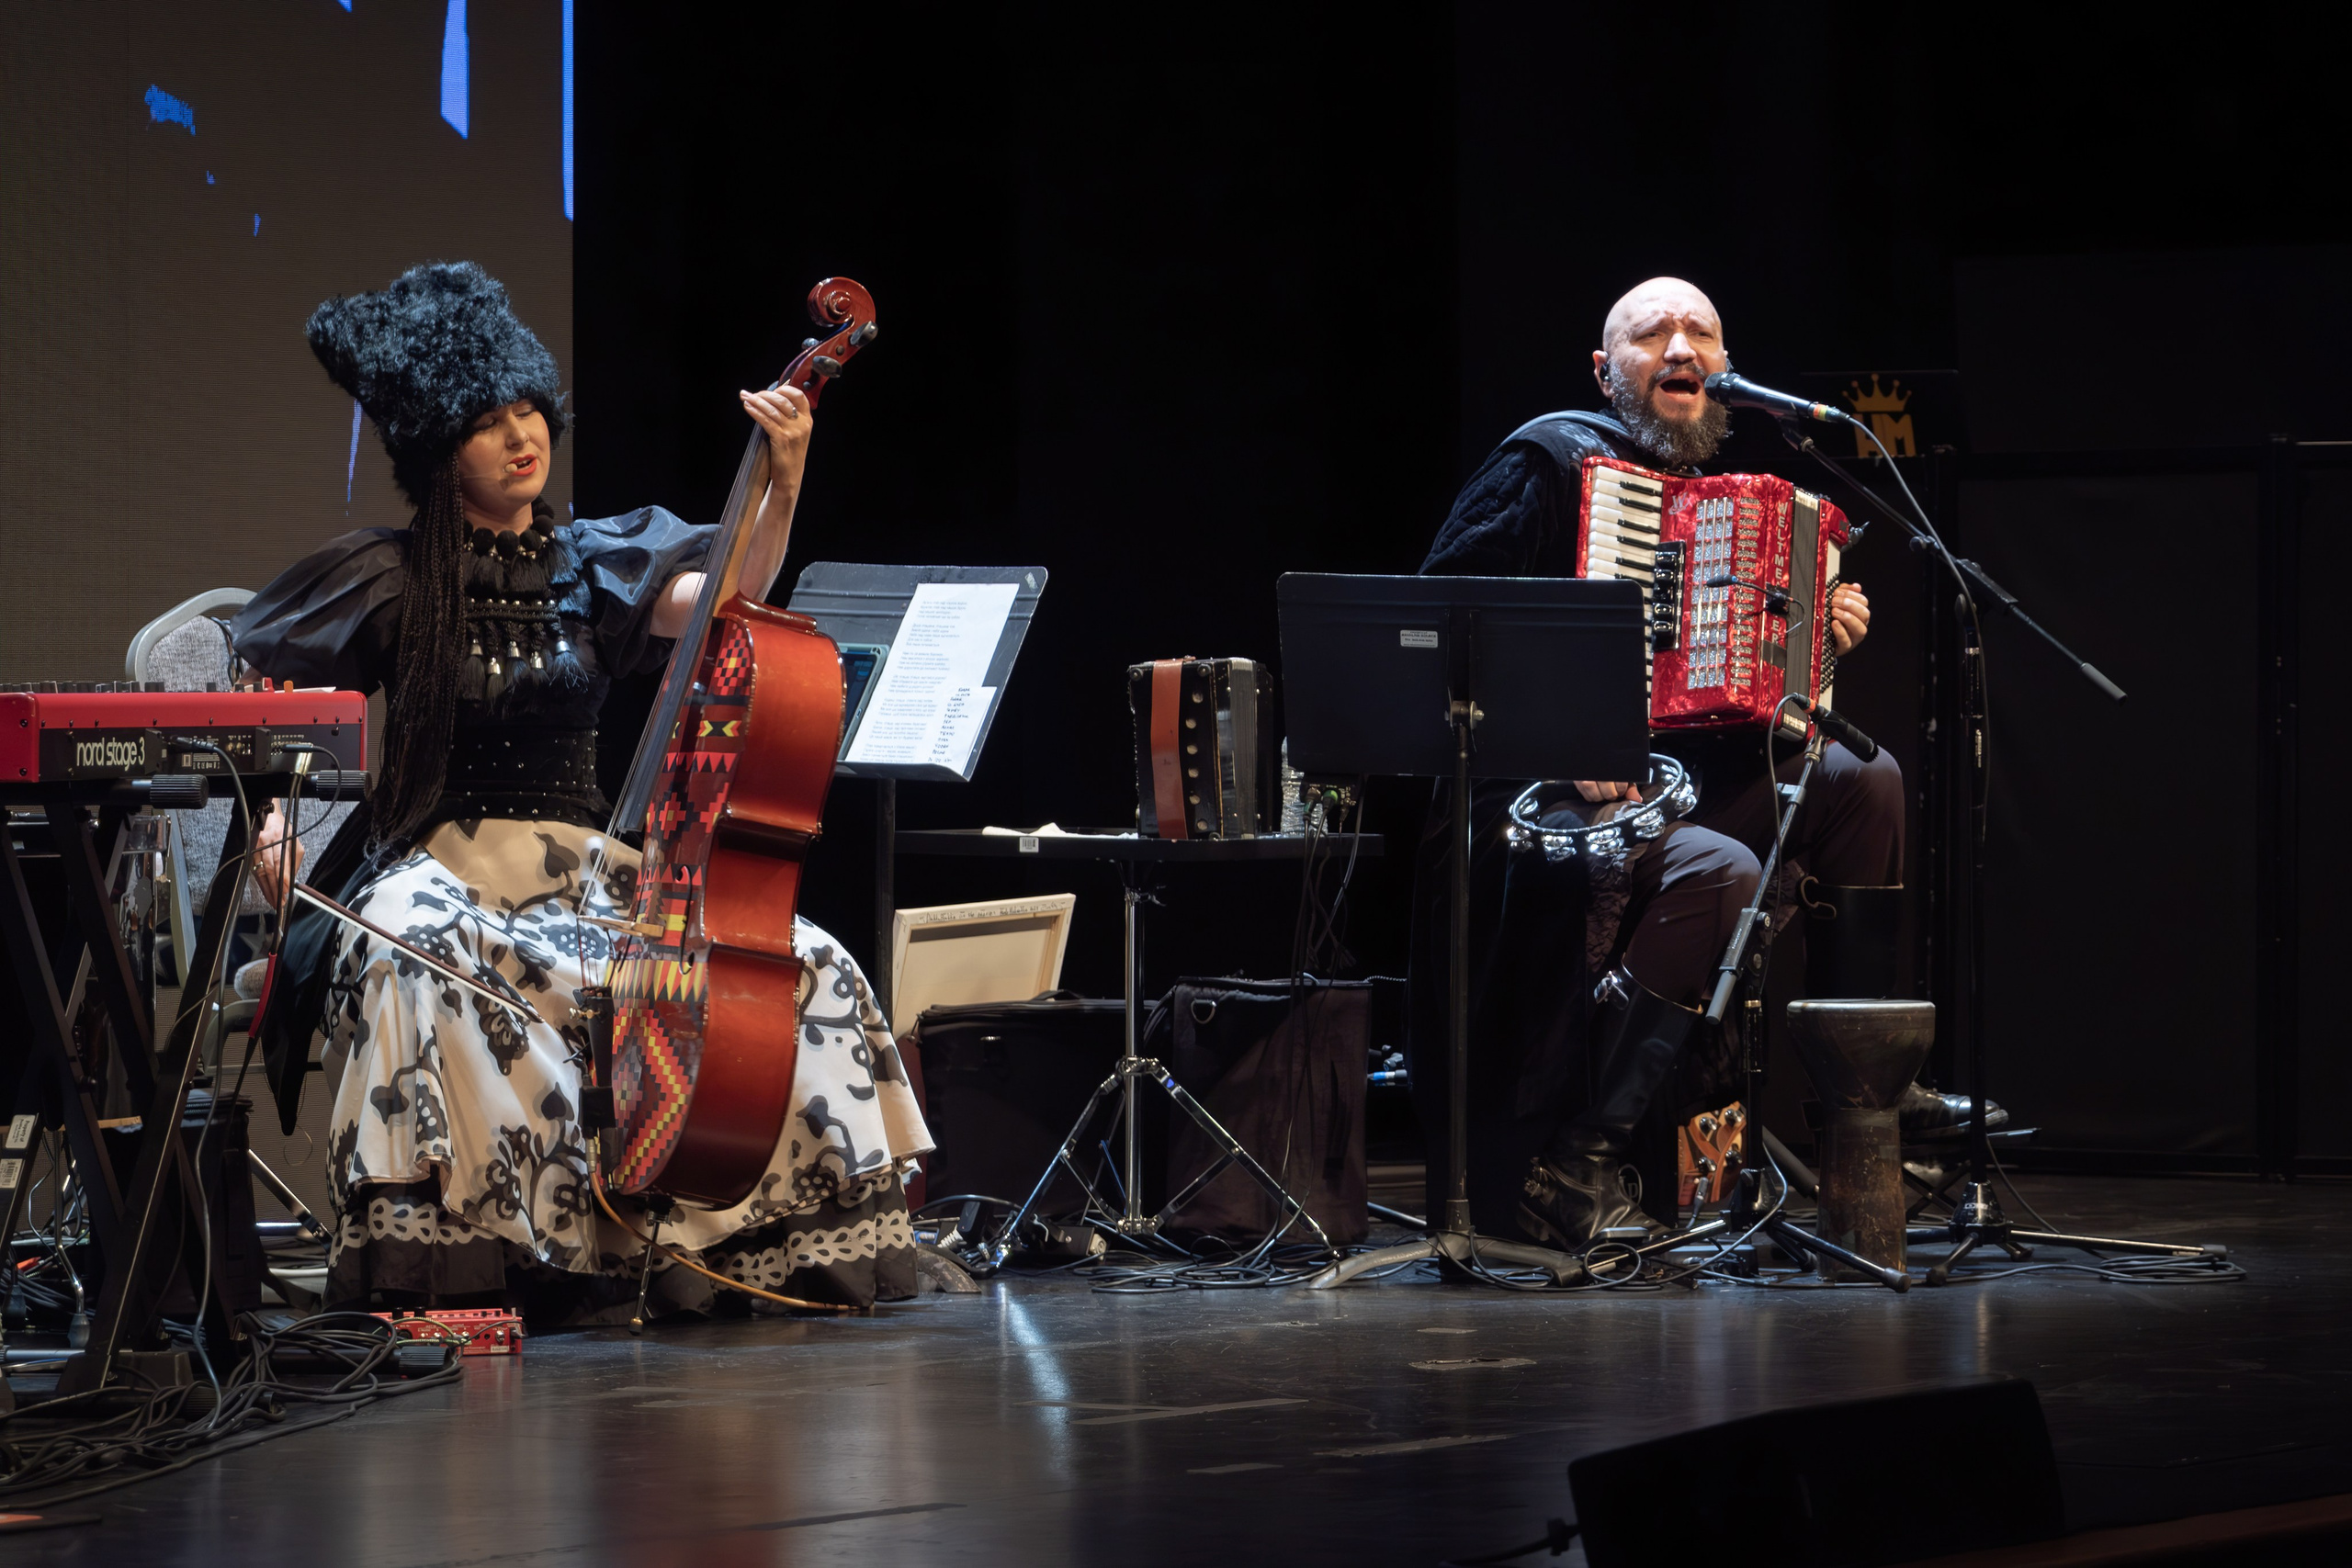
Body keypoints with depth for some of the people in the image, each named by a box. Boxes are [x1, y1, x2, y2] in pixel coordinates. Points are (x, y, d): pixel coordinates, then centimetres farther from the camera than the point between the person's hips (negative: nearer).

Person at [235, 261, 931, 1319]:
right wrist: (268, 817, -13)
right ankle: (451, 1259, -36)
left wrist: (783, 487, -25)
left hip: (587, 866, 4)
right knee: (420, 957, -40)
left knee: (799, 964, -16)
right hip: (444, 864, -4)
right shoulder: (389, 583, 2)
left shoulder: (595, 566, 10)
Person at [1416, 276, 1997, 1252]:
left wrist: (1822, 634, 8)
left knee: (1863, 779, 1)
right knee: (1716, 873, -32)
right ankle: (1572, 1166, -29)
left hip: (1679, 766, 8)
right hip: (1539, 791, -8)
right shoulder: (1553, 460, -6)